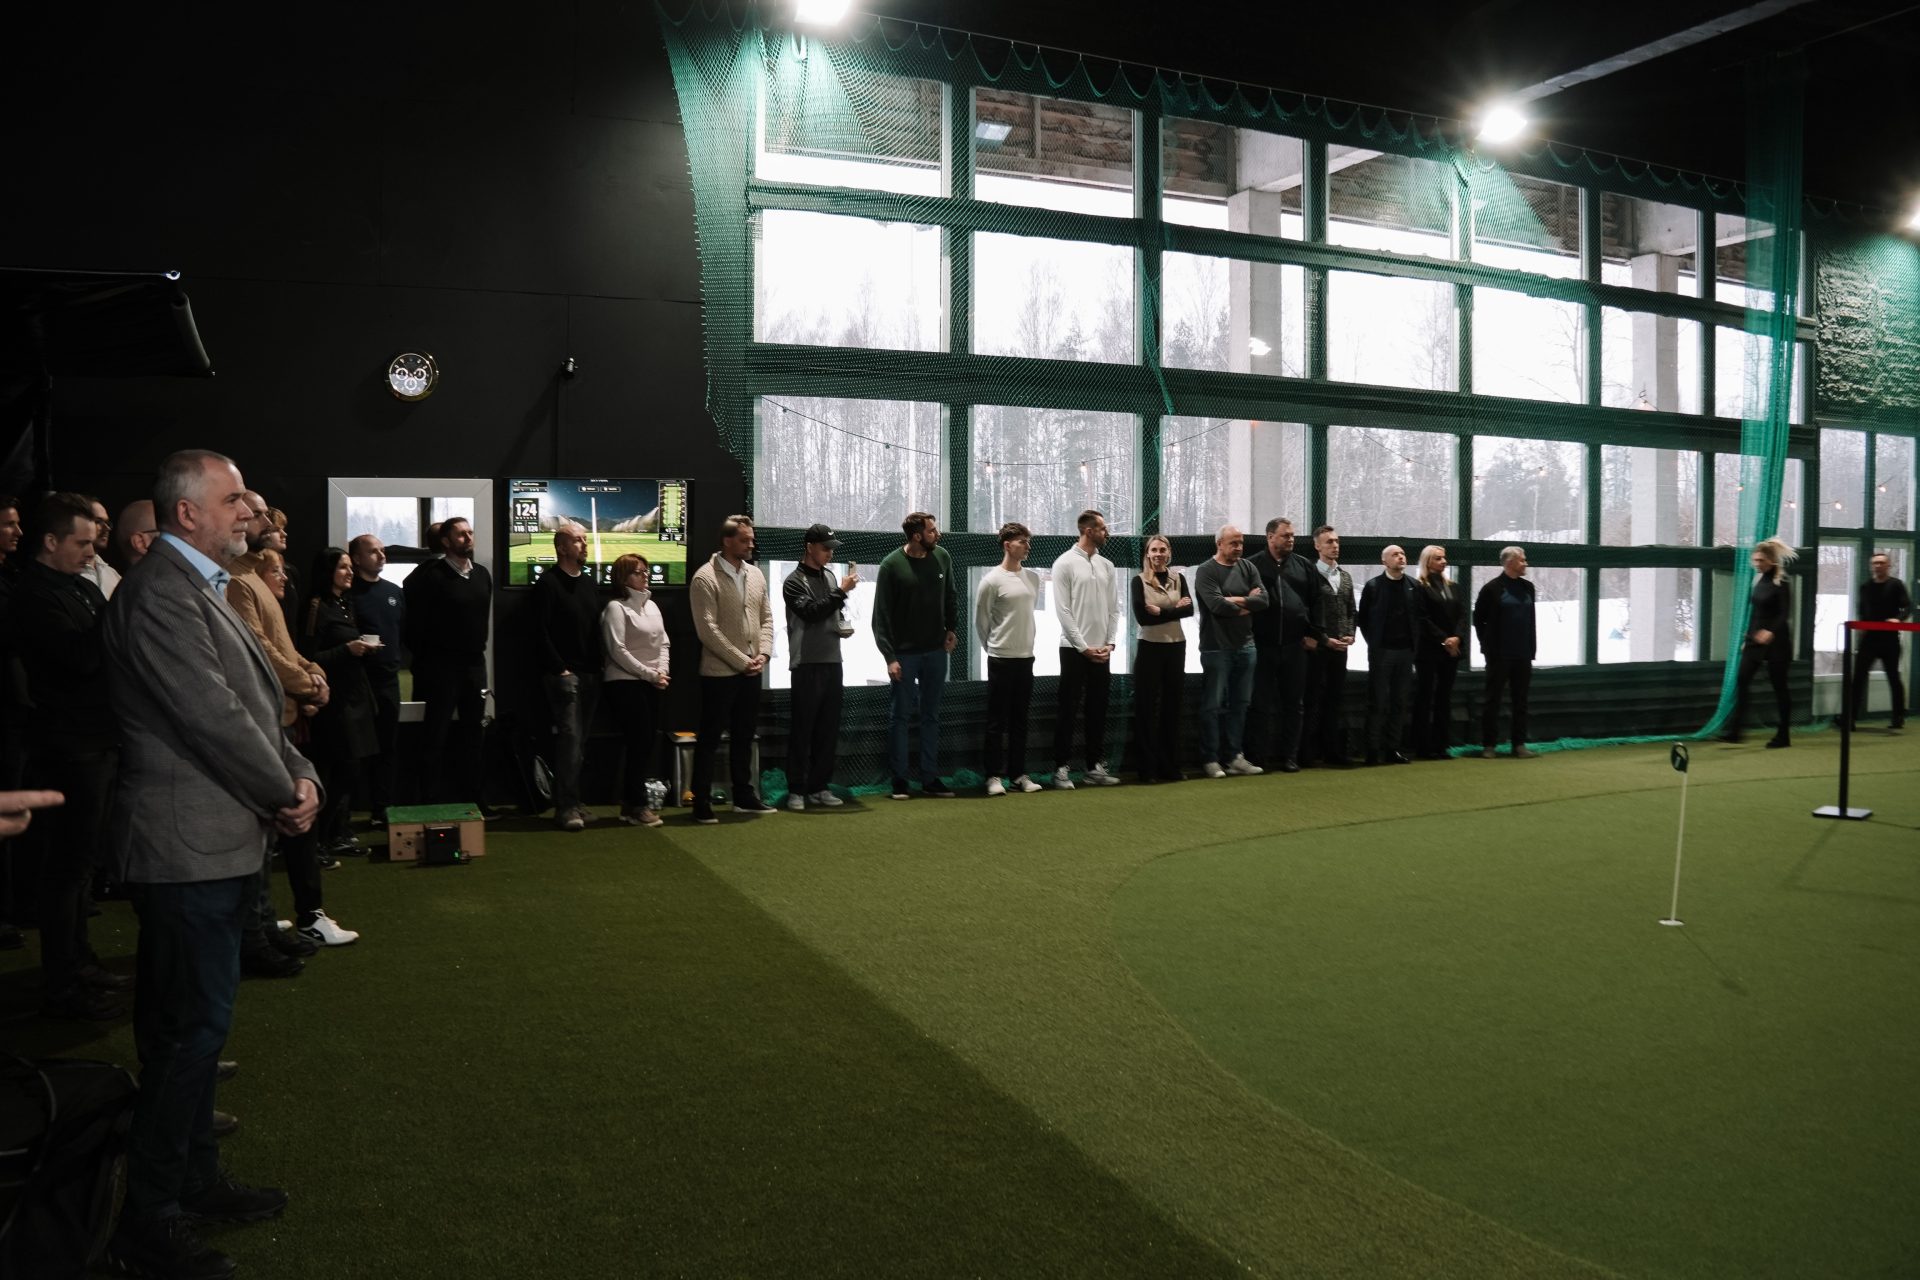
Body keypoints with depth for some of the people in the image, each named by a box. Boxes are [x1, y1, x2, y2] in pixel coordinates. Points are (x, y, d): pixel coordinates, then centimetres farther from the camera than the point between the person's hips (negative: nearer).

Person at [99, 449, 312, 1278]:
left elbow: (251, 703, 15)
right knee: (192, 1027, -4)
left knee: (191, 1023, 19)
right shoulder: (160, 594, -18)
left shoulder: (200, 588, 15)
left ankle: (195, 1178, 33)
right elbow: (213, 718, -22)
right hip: (190, 845, -10)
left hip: (218, 843, 10)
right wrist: (288, 793, -10)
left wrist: (298, 774, 0)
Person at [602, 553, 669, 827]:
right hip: (626, 683, -7)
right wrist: (650, 674, -13)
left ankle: (632, 802, 18)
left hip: (651, 684, 7)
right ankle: (637, 806, 5)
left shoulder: (651, 606, 14)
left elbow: (664, 643, 13)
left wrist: (662, 671, -4)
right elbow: (618, 650, -14)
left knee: (648, 742, 7)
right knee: (640, 742, -6)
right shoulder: (616, 607, -8)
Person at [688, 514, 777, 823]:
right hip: (719, 672, -6)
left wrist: (763, 653, -3)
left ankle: (744, 796, 25)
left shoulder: (755, 574, 10)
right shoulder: (705, 578, -11)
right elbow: (708, 630, -15)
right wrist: (741, 661, -14)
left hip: (750, 671, 6)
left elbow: (766, 617, 13)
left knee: (744, 735, 15)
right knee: (709, 739, 0)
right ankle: (702, 802, 7)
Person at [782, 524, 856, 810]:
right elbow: (811, 612, -19)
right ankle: (796, 789, 5)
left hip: (832, 662, 7)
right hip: (807, 665, -7)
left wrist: (843, 625, 6)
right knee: (802, 730, -2)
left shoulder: (830, 578, 16)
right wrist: (842, 591, -19)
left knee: (828, 730, 8)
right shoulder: (794, 581, -6)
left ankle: (819, 787, 16)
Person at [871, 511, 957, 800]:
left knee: (931, 716, 10)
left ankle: (930, 778, 17)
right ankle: (900, 780, 11)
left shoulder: (942, 557, 1)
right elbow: (881, 614, -10)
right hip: (904, 654, -4)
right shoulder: (892, 565, -11)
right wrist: (889, 656, -14)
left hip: (936, 651, 4)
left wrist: (952, 628, 6)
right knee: (900, 716, 3)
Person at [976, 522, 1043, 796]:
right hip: (1001, 659, -6)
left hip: (1026, 657, 6)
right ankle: (994, 776, 6)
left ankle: (1018, 774, 18)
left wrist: (1025, 642, 15)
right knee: (997, 721, 0)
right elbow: (981, 620, -4)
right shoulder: (992, 580, -10)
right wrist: (996, 646, 4)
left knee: (1020, 720, 11)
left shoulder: (1033, 578, 8)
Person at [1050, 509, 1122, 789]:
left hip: (1101, 651, 6)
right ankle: (1061, 768, 5)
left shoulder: (1106, 565, 11)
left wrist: (1109, 643, -2)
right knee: (1068, 711, -1)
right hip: (1074, 649, -6)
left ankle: (1095, 766, 16)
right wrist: (1084, 646, -14)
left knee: (1098, 711, 9)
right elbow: (1063, 611, -12)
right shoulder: (1065, 563, -7)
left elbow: (1114, 608, 10)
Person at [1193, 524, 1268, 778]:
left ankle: (1233, 756, 17)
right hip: (1216, 647, -6)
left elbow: (1264, 600, -1)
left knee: (1239, 703, 10)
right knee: (1213, 704, 0)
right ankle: (1210, 759, 6)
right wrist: (1248, 604, -6)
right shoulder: (1206, 571, -7)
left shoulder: (1247, 568, 9)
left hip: (1245, 646, 6)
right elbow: (1216, 605, -20)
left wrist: (1238, 600, -13)